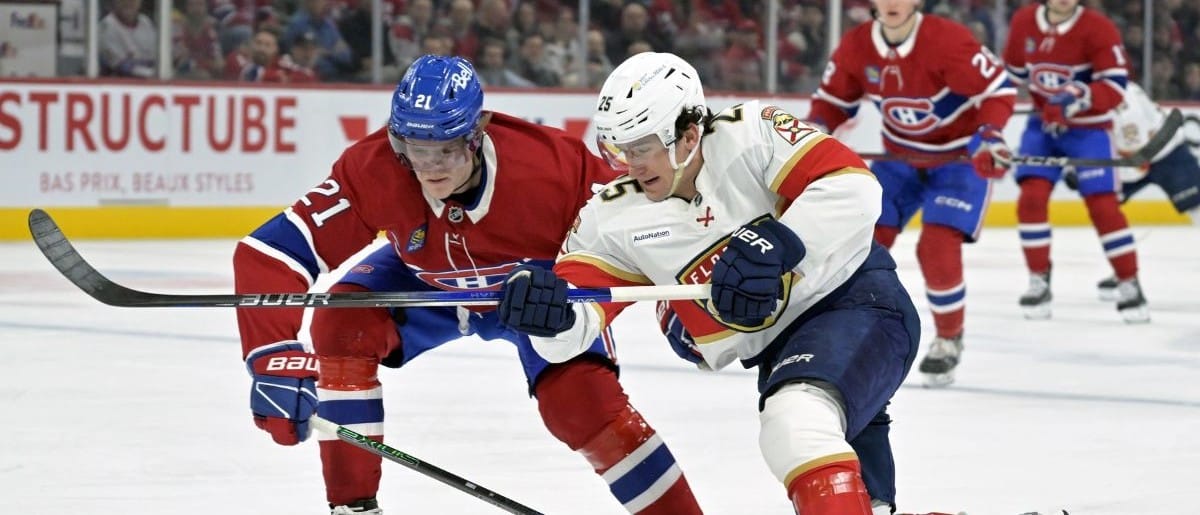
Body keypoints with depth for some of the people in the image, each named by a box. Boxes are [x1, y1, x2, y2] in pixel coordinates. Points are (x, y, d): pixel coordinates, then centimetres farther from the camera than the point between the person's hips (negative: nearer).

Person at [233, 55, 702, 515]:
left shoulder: (552, 164, -38)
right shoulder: (371, 170, -35)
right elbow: (271, 252, -38)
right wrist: (274, 356, -50)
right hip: (425, 286, 2)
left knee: (584, 403, -21)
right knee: (344, 325, -22)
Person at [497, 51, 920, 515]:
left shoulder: (752, 133, -17)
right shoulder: (613, 217, -4)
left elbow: (853, 187, -25)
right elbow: (575, 327, -11)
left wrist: (777, 243, -36)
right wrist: (548, 312, -35)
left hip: (856, 298, -7)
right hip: (779, 349, 7)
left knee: (796, 421, -31)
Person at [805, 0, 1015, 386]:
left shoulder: (947, 40, -28)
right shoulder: (856, 46, -10)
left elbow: (998, 88, -26)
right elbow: (833, 98, 4)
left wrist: (990, 136, -40)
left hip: (960, 157, -5)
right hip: (900, 156, 5)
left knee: (938, 248, -19)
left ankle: (949, 340, 5)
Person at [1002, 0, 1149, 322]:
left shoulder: (1098, 29, -18)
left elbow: (1116, 86, -24)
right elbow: (1013, 72, 12)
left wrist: (1081, 97, -41)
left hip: (1088, 129, -3)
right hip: (1043, 124, 4)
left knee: (1102, 205, -11)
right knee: (1032, 196, -11)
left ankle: (1129, 286, 1)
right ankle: (1039, 283, 1)